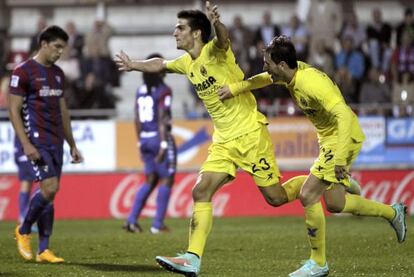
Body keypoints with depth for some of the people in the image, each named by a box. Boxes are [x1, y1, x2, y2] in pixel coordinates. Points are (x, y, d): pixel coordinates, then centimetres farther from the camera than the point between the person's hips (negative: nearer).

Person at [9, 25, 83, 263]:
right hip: (37, 140, -7)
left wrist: (72, 145, 19)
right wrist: (26, 144, -17)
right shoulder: (24, 72, -6)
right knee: (50, 187, -17)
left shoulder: (58, 74, 16)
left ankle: (44, 249, 6)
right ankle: (23, 231, 4)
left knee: (50, 192, 4)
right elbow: (14, 110, -9)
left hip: (56, 142, 7)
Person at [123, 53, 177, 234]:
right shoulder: (163, 91, -10)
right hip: (159, 138, -7)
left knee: (150, 180, 15)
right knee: (166, 180, 2)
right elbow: (162, 119, -16)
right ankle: (158, 224, 0)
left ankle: (132, 220, 6)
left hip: (145, 139, 7)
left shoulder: (141, 91, 10)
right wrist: (164, 144, -17)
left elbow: (137, 119, 12)